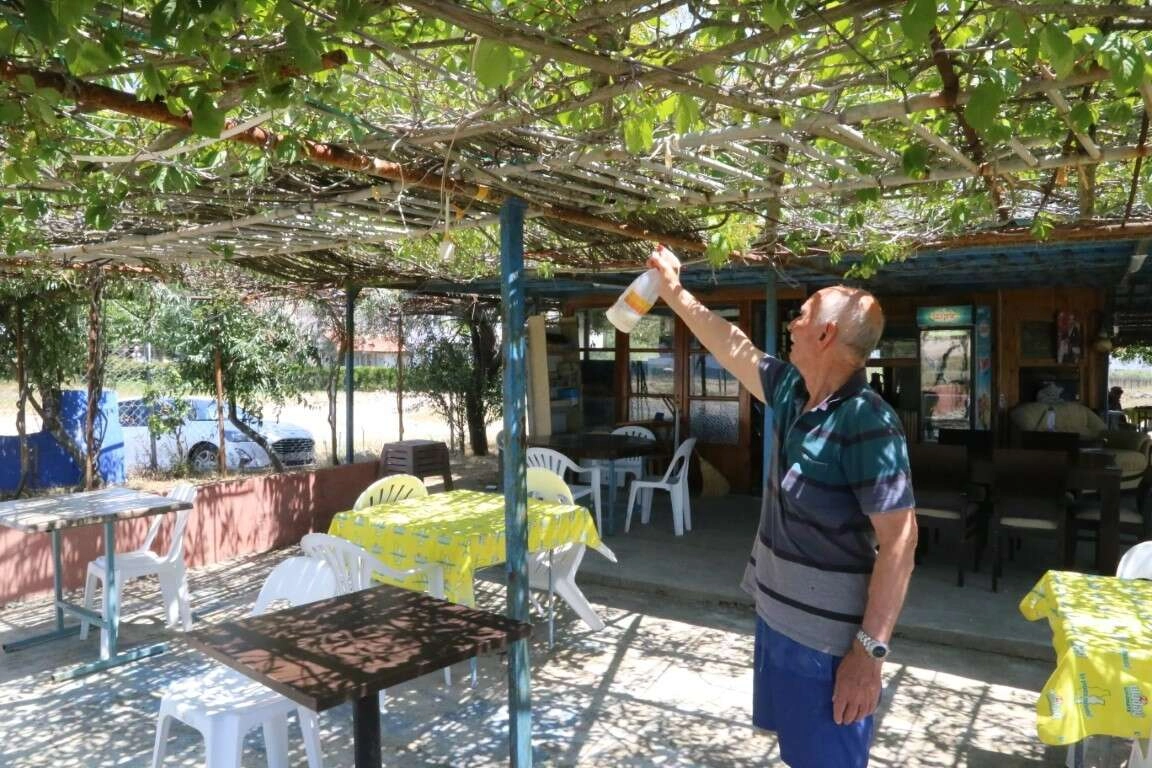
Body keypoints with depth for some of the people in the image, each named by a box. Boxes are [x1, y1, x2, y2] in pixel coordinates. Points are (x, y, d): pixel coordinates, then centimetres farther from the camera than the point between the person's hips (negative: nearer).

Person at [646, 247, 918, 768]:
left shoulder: (867, 423, -23)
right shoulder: (792, 392, 1)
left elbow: (898, 540, -24)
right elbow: (731, 346, 14)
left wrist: (870, 650, -24)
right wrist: (674, 292, 20)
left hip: (827, 636, -8)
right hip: (777, 614, 8)